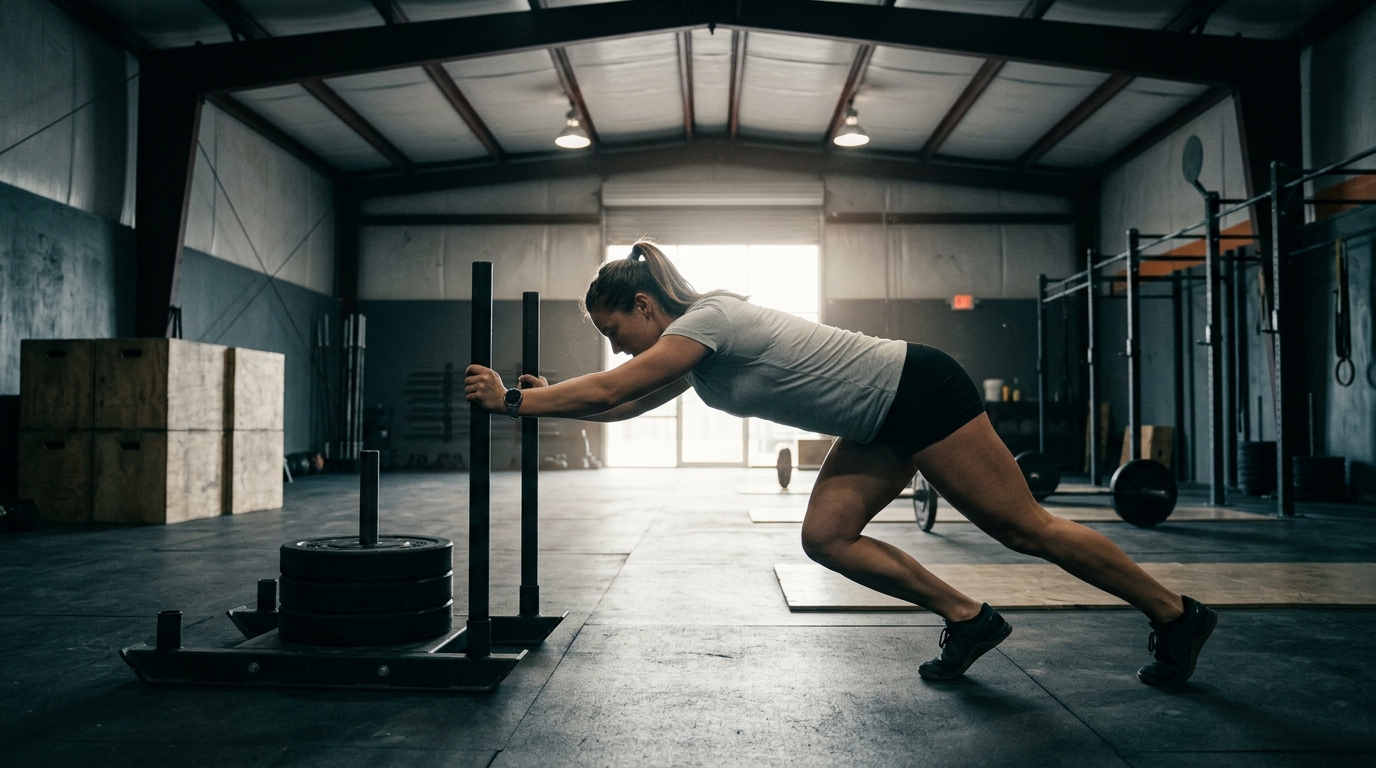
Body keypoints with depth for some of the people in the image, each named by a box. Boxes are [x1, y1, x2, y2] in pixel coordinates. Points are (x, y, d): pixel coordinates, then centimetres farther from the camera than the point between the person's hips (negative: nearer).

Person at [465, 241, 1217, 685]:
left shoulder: (706, 320, -21)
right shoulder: (693, 341, 7)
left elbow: (609, 389, -22)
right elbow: (624, 403, 16)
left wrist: (514, 400, -15)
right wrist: (549, 396, 9)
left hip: (922, 393, -9)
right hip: (886, 418, 9)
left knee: (1028, 529, 1)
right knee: (826, 538, 2)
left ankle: (1177, 615, 19)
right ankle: (968, 619, 14)